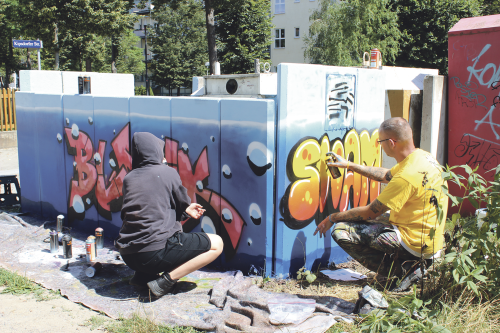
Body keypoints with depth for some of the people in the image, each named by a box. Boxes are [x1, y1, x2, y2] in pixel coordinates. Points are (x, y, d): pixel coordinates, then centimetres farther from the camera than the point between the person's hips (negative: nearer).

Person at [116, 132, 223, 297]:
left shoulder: (128, 178, 12)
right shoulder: (167, 172, -3)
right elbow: (183, 205, 6)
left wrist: (186, 210, 27)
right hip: (156, 252, -7)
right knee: (216, 244, 3)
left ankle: (142, 275, 16)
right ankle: (166, 280, -8)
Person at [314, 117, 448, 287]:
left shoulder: (407, 176, -27)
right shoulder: (423, 156, 1)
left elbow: (370, 212, -18)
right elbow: (386, 175, 19)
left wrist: (333, 218, -4)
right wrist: (350, 165, 21)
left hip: (414, 242, -10)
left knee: (341, 231, -12)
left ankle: (404, 270, -5)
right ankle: (408, 266, 13)